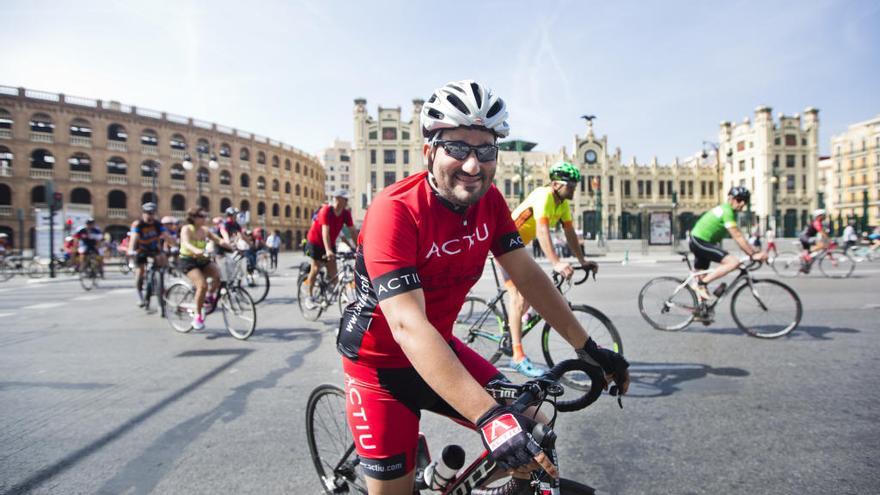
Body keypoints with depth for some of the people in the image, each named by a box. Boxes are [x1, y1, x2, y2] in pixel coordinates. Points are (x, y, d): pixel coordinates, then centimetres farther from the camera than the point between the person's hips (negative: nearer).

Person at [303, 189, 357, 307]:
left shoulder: (346, 213, -10)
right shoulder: (326, 210, -25)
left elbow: (352, 232, -11)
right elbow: (325, 231, -35)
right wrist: (328, 251, -44)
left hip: (330, 243, 5)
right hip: (315, 241, -5)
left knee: (333, 272, -3)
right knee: (315, 269, -5)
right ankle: (310, 297, 7)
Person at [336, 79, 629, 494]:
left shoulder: (490, 201, -9)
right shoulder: (395, 210, -29)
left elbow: (527, 275, -4)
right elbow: (407, 326, -37)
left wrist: (587, 347, -7)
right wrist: (489, 417, -43)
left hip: (440, 347, 6)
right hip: (380, 362, -5)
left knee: (533, 432, 1)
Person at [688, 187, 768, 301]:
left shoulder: (724, 209, 15)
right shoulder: (727, 211, -14)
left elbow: (738, 236, 16)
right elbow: (738, 237, -18)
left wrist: (754, 250, 10)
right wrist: (752, 255, -15)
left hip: (697, 241, 11)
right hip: (701, 242, -11)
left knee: (701, 277, 17)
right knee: (734, 262, -20)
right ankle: (701, 283, -16)